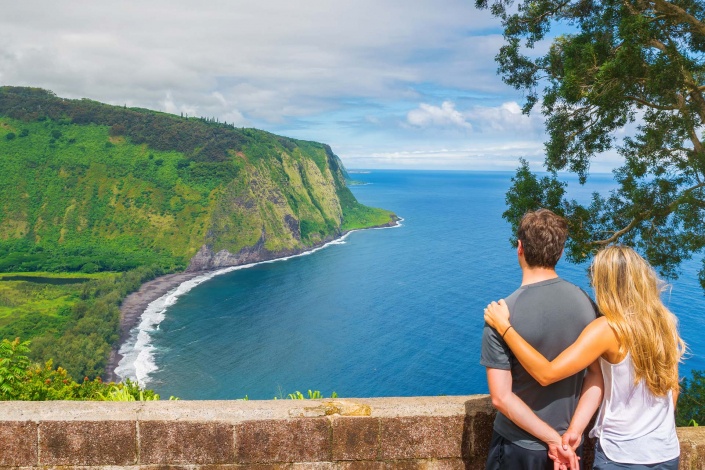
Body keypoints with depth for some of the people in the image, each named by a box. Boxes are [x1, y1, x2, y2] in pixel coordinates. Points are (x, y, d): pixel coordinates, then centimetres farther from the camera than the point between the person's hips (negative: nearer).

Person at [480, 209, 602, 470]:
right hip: (569, 445, 3)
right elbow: (598, 375, -7)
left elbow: (501, 397, -22)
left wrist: (554, 440, -15)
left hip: (518, 446, -3)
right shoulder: (585, 303, -10)